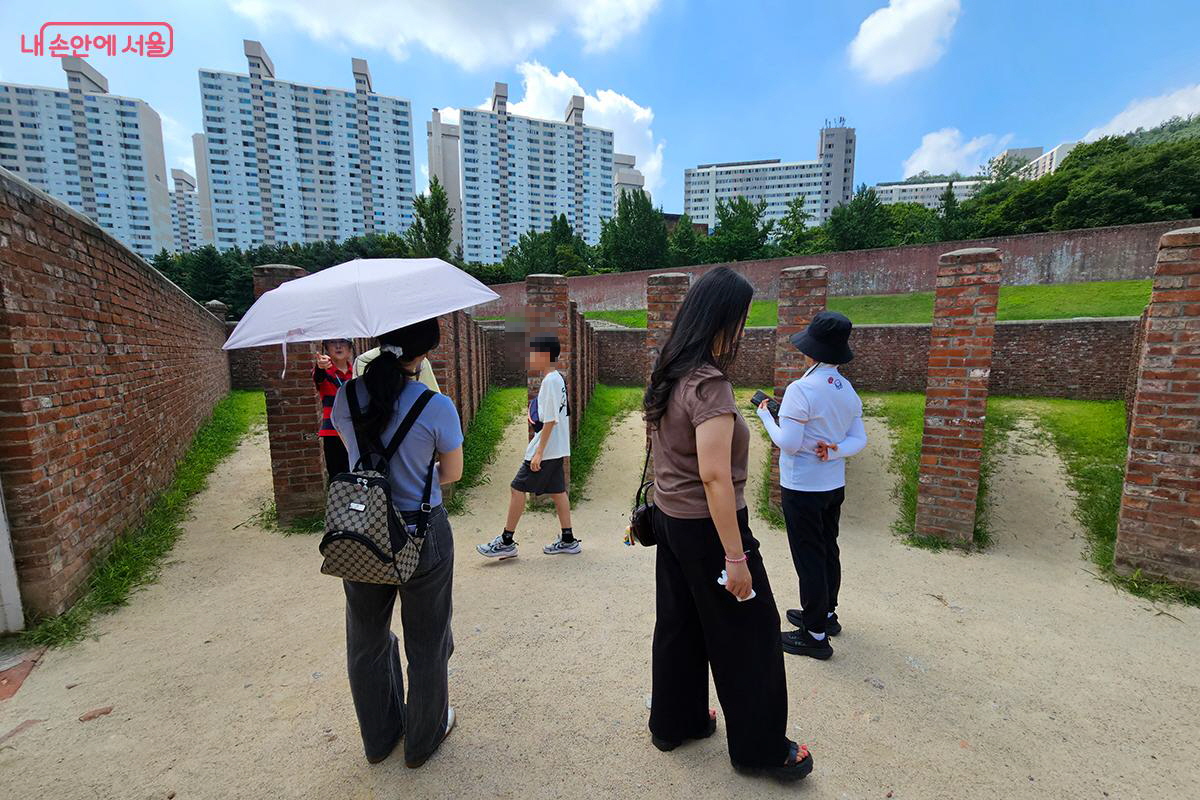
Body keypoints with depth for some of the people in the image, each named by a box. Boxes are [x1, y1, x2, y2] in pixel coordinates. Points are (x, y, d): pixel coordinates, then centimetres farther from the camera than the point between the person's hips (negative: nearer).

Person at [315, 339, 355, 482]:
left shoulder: (355, 371, 6)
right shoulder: (324, 371, -5)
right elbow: (318, 378, -31)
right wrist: (320, 367, -54)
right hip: (332, 434, -3)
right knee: (336, 476, -3)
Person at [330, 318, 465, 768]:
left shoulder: (346, 398, -7)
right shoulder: (436, 406, -20)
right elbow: (453, 473, -8)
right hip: (423, 537, -4)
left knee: (367, 642, 26)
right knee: (426, 644, 20)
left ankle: (379, 738, 48)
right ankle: (424, 739, 42)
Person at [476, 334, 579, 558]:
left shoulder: (550, 381, -16)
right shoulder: (558, 379, 13)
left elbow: (550, 420, -20)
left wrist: (539, 452, -19)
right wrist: (534, 413, 10)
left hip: (546, 449, -10)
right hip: (556, 449, 10)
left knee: (518, 489, -2)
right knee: (557, 491, 13)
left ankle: (506, 541, 8)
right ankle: (568, 540, 21)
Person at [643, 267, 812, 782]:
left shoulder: (668, 376, 4)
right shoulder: (710, 383, -23)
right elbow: (714, 476, -26)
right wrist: (735, 555, -20)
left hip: (669, 518, 8)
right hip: (706, 526, -8)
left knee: (679, 626, 22)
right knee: (748, 635, 12)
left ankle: (674, 722, 42)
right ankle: (761, 748, 33)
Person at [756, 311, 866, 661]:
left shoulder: (801, 389, -21)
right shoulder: (849, 390, 4)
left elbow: (788, 443, -21)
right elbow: (859, 439, 4)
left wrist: (764, 413, -8)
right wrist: (834, 451, -10)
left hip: (802, 489, -8)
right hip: (834, 485, 8)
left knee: (808, 558, 4)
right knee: (828, 550, 22)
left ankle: (816, 635, 17)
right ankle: (826, 614, 40)